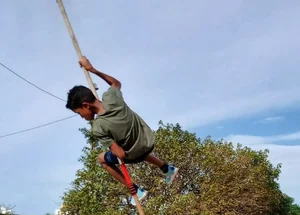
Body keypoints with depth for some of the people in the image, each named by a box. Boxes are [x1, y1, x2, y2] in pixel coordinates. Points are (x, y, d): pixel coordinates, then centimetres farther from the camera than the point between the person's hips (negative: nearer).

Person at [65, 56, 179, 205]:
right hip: (149, 141, 6)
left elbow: (121, 155, -28)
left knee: (102, 159, 20)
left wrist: (112, 145, -6)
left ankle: (137, 191, 21)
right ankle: (168, 169, 47)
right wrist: (92, 69, 3)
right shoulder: (111, 97, -21)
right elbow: (116, 82, 6)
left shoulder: (98, 127, -32)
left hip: (135, 155, -5)